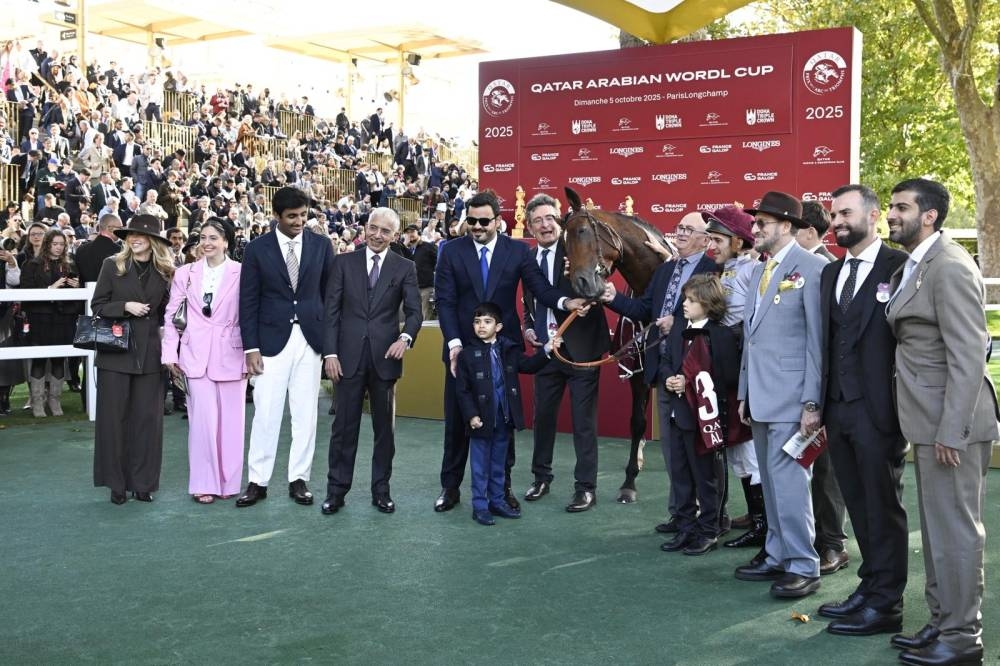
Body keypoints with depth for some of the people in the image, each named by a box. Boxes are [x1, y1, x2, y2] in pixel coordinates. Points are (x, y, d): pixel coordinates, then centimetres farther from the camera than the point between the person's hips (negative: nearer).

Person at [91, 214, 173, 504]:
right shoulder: (112, 265, 0)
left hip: (150, 354, 2)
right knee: (114, 417, 3)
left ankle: (143, 483, 14)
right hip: (115, 351, -1)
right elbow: (97, 306, 0)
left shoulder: (165, 272, 5)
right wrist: (125, 307, -15)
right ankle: (116, 483, 14)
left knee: (148, 418, 4)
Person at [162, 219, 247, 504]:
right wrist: (169, 353, 3)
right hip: (197, 355, 1)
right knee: (202, 419, -1)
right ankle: (204, 483, 8)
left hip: (230, 355, -1)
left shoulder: (241, 274, -1)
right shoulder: (185, 273, 6)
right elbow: (171, 315, 8)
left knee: (231, 420, 5)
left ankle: (229, 482, 17)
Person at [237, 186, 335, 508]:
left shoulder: (321, 245, 3)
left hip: (311, 339, 2)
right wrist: (251, 348, -6)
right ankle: (257, 481, 10)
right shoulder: (257, 248, -1)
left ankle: (298, 479, 15)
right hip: (272, 340, -1)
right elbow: (248, 301, -1)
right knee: (265, 414, 1)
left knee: (305, 414, 6)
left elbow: (329, 294, 7)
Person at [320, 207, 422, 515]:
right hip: (349, 356, 0)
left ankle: (381, 489, 19)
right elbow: (331, 310, 2)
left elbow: (414, 311, -2)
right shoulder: (344, 262, 5)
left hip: (385, 356, 0)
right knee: (344, 426, 4)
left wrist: (405, 337, -23)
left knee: (385, 427, 8)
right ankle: (336, 489, 14)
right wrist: (330, 352, -6)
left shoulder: (405, 268, 5)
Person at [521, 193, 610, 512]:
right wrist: (528, 327, 4)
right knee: (542, 415, 15)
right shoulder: (529, 258, 7)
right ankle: (541, 477, 33)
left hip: (580, 347, -5)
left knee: (583, 420, 2)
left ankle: (586, 487, 12)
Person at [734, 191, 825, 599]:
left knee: (787, 478, -7)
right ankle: (778, 556, 22)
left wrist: (812, 402, -17)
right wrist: (744, 393, 15)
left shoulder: (811, 267, -9)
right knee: (771, 480, 13)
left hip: (790, 396, -8)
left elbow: (817, 339, -13)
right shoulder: (759, 272, 17)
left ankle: (803, 567, 2)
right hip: (759, 396, 8)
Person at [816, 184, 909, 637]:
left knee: (883, 507, 3)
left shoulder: (899, 267, -8)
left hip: (877, 409, -7)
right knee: (859, 506, 14)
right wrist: (821, 403, 10)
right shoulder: (831, 273, 14)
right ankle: (870, 586, 25)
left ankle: (885, 604, 13)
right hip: (838, 408, 7)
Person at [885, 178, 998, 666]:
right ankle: (942, 623, 29)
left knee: (955, 529, -1)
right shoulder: (913, 267, 13)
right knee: (936, 527, 17)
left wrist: (951, 431, -21)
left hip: (952, 422, -10)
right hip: (929, 421, 10)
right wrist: (929, 427, 11)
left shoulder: (950, 267, -16)